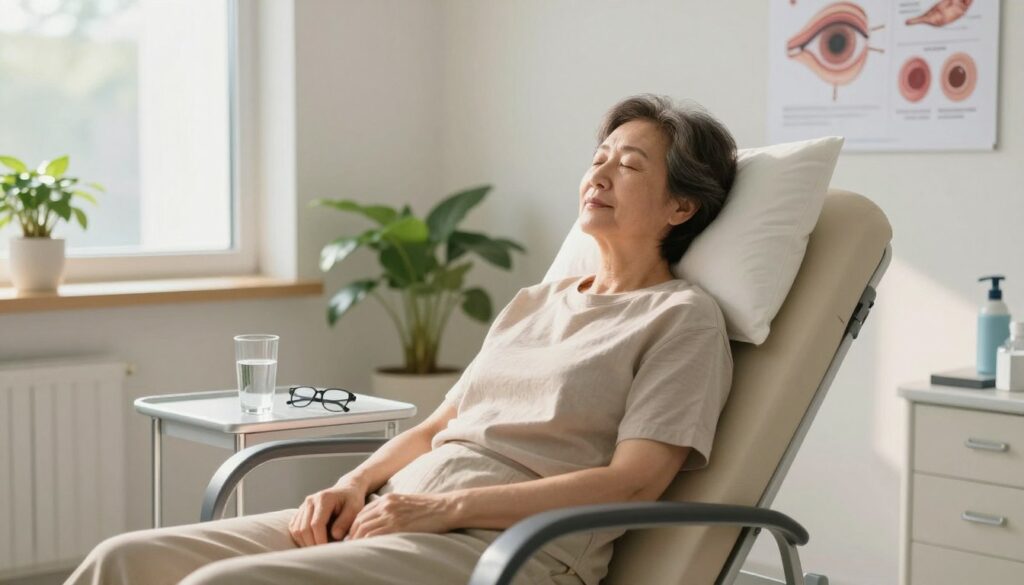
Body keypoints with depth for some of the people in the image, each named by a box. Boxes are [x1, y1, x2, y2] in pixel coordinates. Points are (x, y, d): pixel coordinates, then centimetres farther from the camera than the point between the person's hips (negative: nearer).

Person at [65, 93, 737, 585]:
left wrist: (448, 506, -15)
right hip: (399, 514, 7)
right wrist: (354, 484, 2)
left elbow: (633, 482, -10)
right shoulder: (535, 302, 24)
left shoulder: (683, 318, 2)